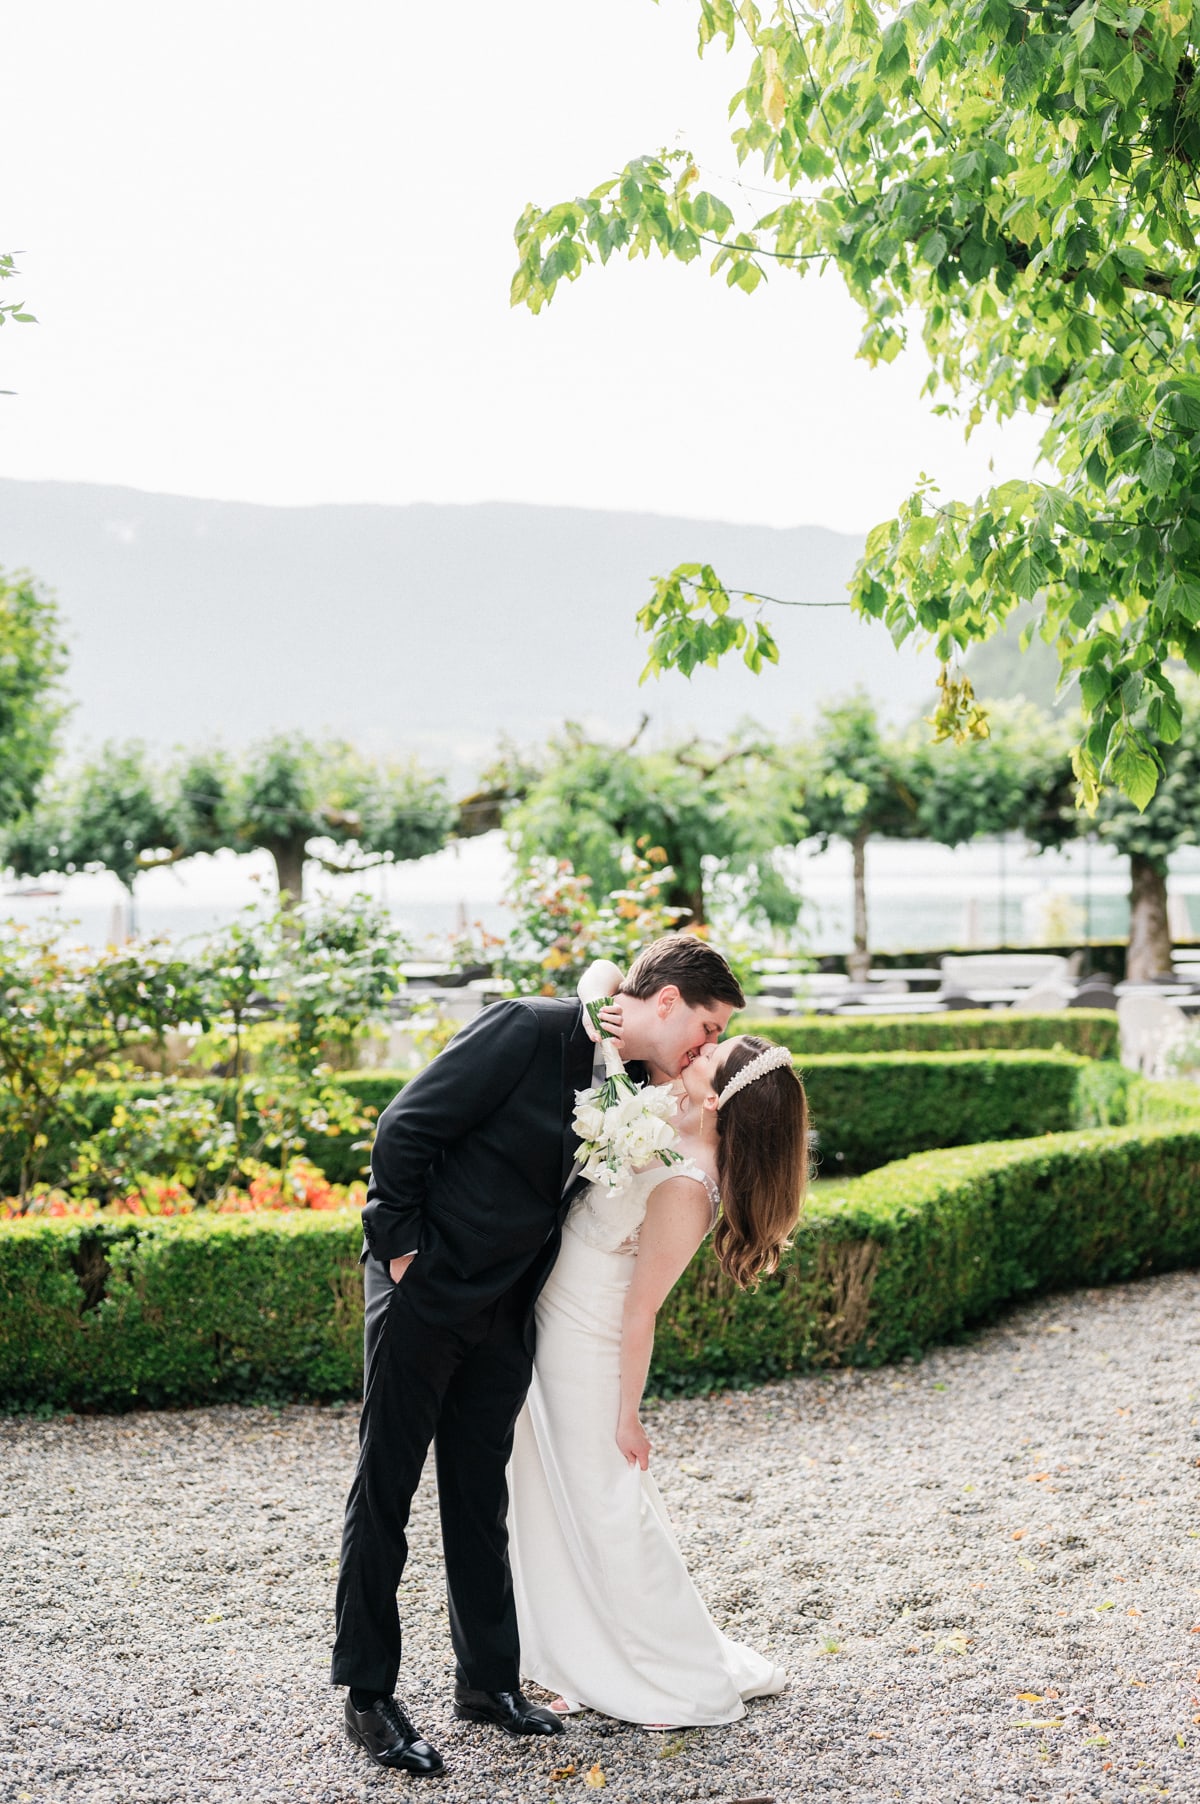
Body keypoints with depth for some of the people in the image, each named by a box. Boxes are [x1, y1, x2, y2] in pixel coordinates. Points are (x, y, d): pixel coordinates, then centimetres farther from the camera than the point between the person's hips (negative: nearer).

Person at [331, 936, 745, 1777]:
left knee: (481, 1493, 15)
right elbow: (407, 1128, -18)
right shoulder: (529, 1029, -18)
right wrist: (400, 1248, -15)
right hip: (423, 1289, -7)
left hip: (504, 1311, 7)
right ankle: (369, 1697, 12)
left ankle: (488, 1677, 26)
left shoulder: (633, 1089, 4)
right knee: (384, 1490, 2)